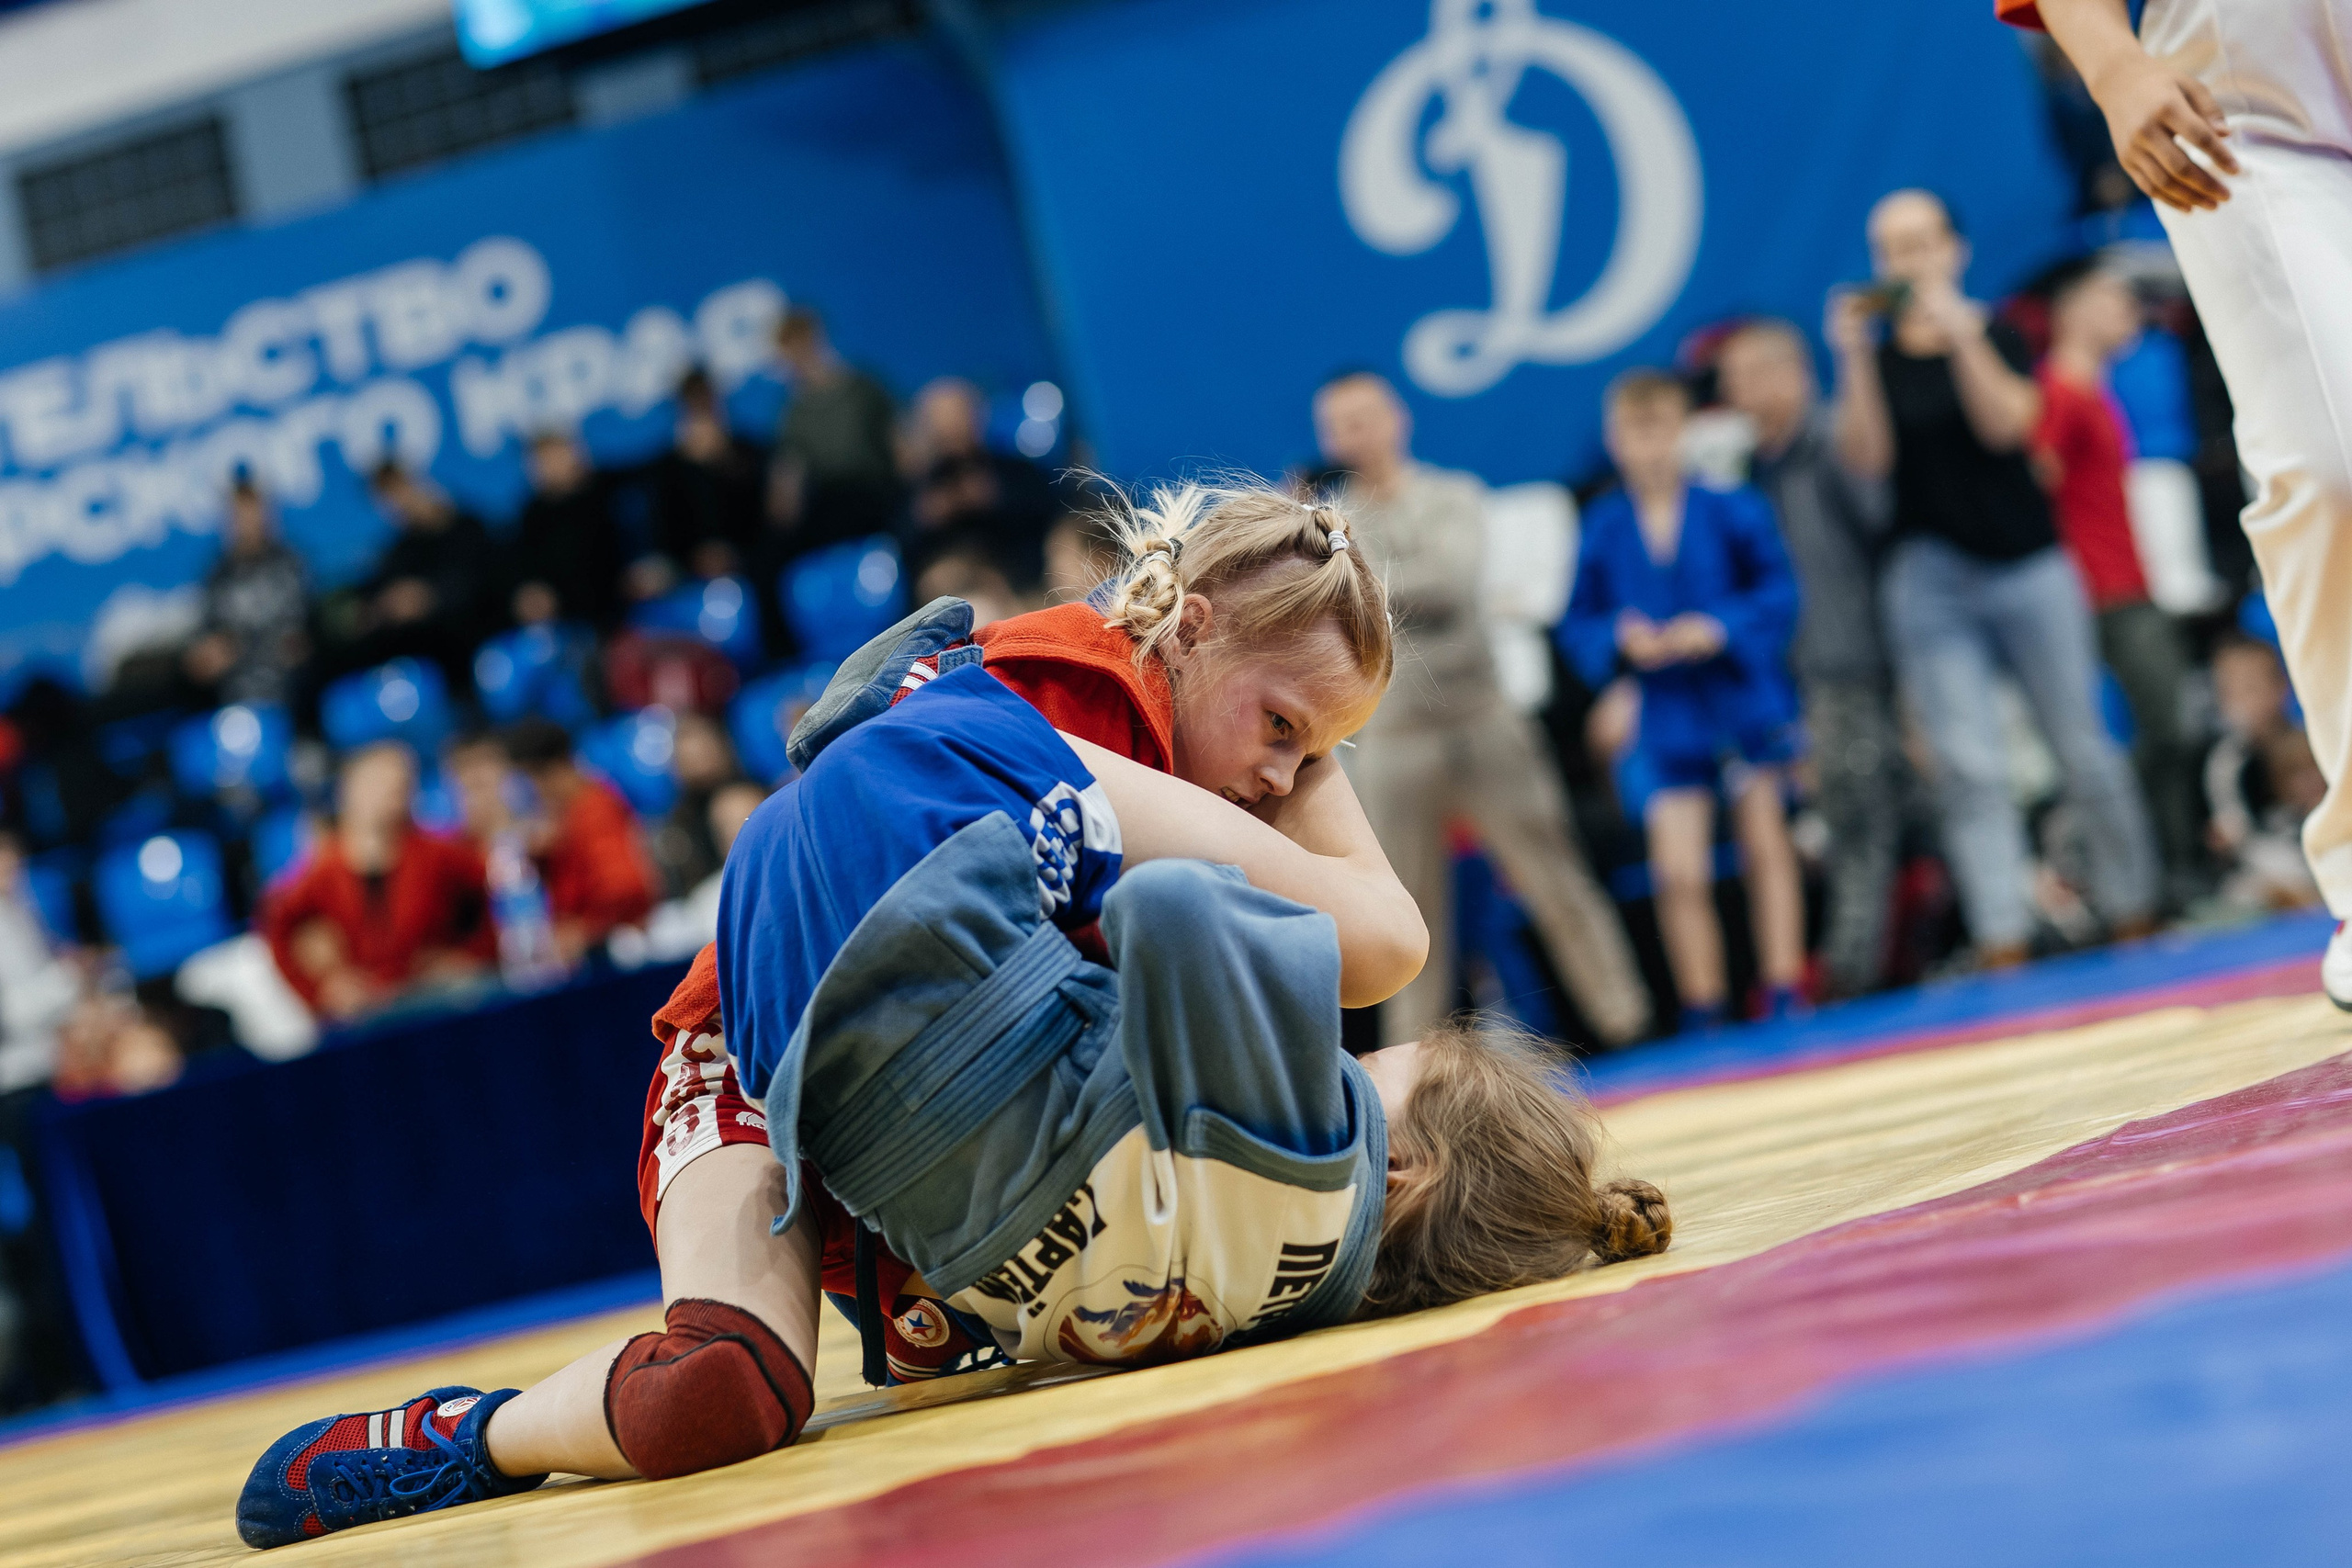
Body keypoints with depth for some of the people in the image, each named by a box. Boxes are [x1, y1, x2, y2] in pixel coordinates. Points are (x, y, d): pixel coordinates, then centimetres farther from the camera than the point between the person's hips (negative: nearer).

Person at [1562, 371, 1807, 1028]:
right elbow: (1578, 626, 5)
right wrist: (1620, 640, -15)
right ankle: (1703, 1020, 4)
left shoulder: (1731, 510, -6)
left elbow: (1779, 591, -5)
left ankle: (1784, 1003, 14)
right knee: (1680, 874, -5)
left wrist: (1719, 628, -19)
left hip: (1744, 698, -1)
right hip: (1667, 720, 1)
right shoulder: (1602, 530, -1)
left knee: (1766, 846, 8)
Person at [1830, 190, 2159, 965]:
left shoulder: (1995, 335, 3)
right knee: (1969, 768, -9)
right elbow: (1865, 457, -7)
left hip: (2028, 567, -1)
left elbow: (2007, 423, -14)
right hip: (1931, 579, 1)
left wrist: (1961, 334, -21)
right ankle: (2002, 938, -14)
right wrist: (1854, 356, -16)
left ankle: (2134, 909, 19)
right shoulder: (1876, 359, 7)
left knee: (2083, 748, 4)